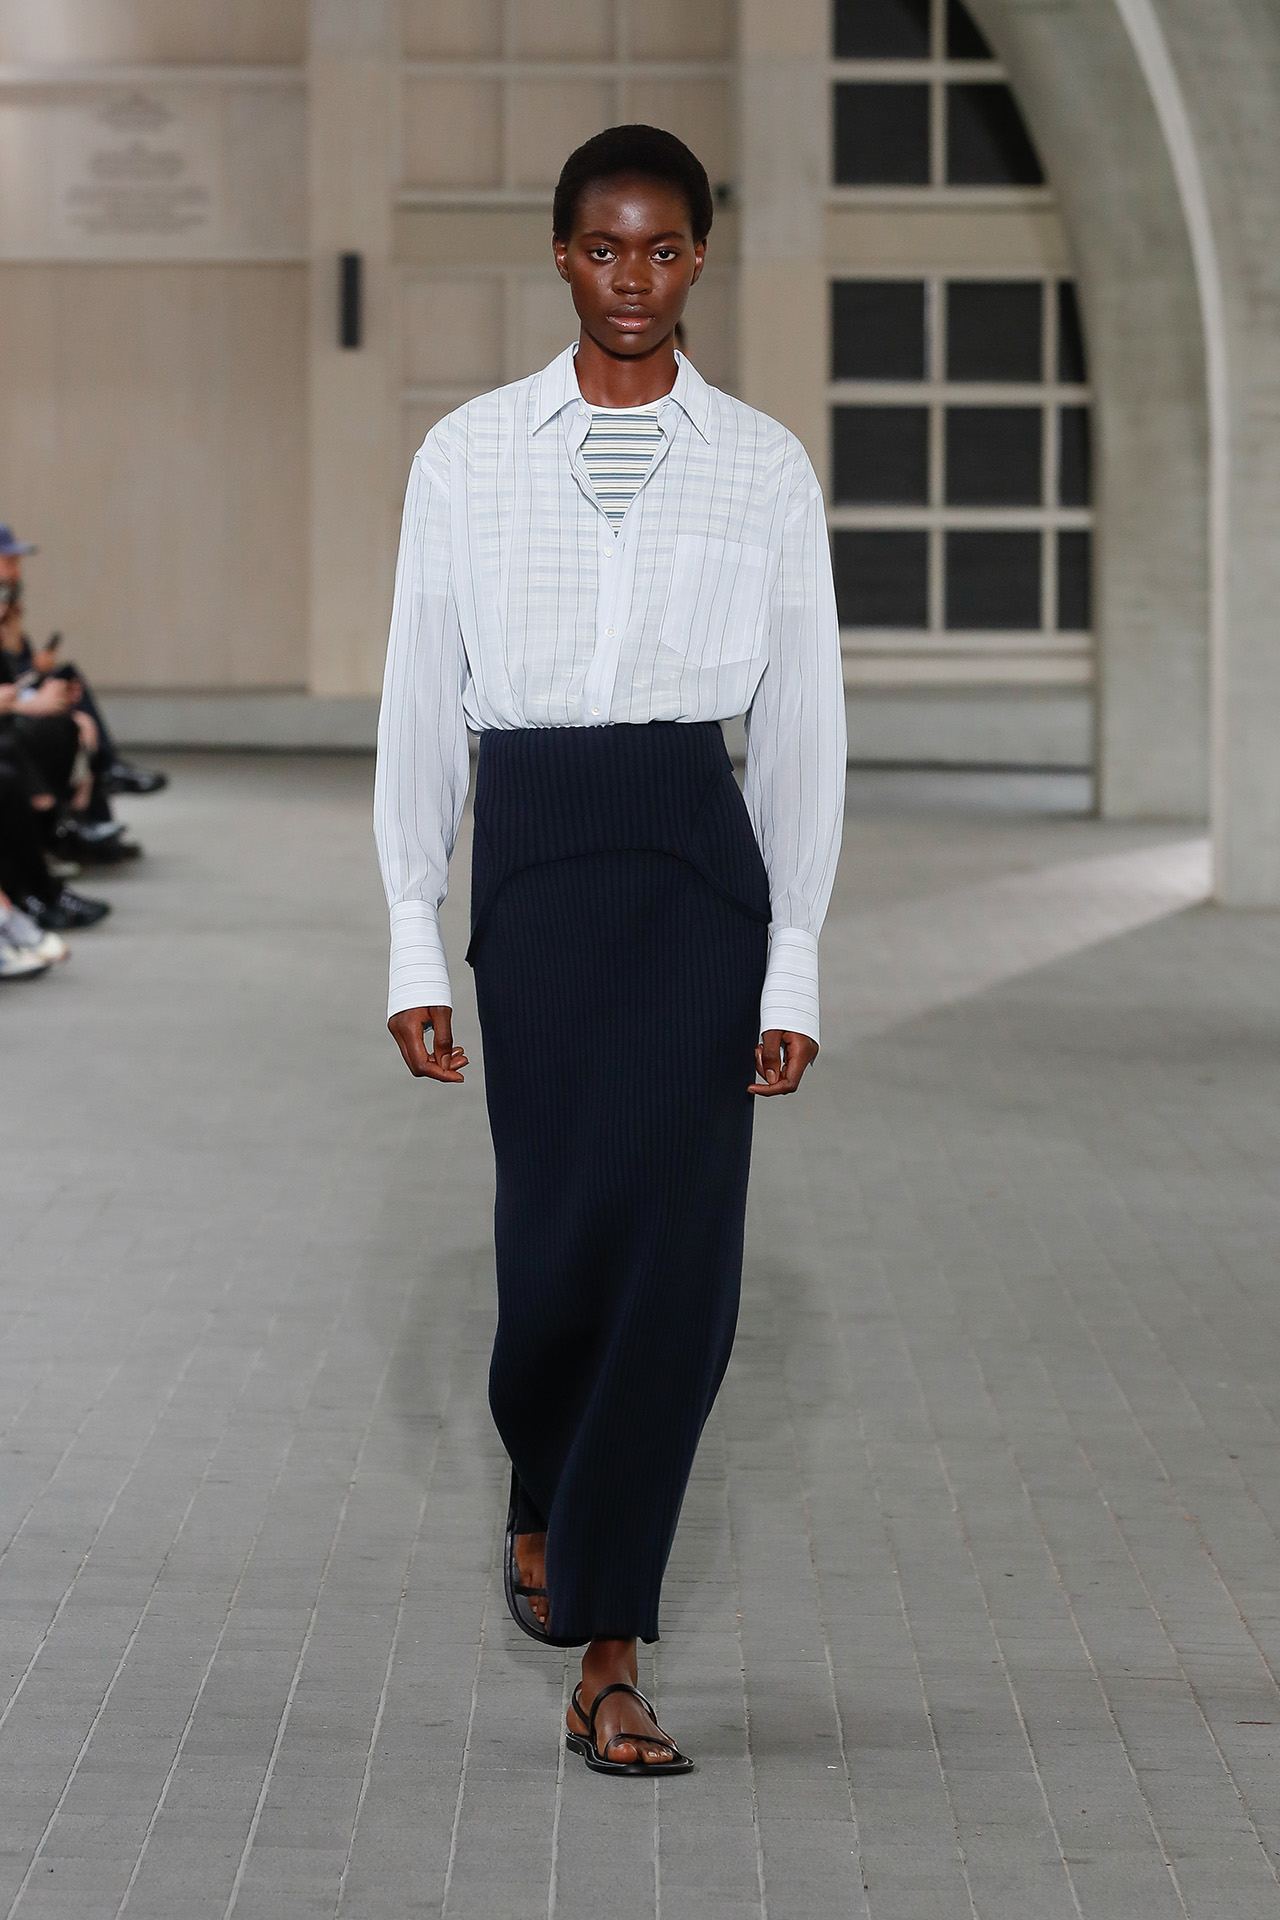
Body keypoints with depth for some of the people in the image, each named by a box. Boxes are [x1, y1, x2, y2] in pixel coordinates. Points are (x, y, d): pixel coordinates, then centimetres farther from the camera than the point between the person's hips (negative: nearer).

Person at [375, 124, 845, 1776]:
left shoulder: (764, 468, 5)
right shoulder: (468, 458, 5)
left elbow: (803, 721, 6)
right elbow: (417, 705, 6)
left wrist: (795, 964, 1)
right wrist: (415, 943, 1)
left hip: (698, 855, 0)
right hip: (535, 853, 0)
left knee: (679, 1249, -6)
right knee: (561, 1225, -1)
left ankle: (606, 1659, 0)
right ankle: (543, 1493, 35)